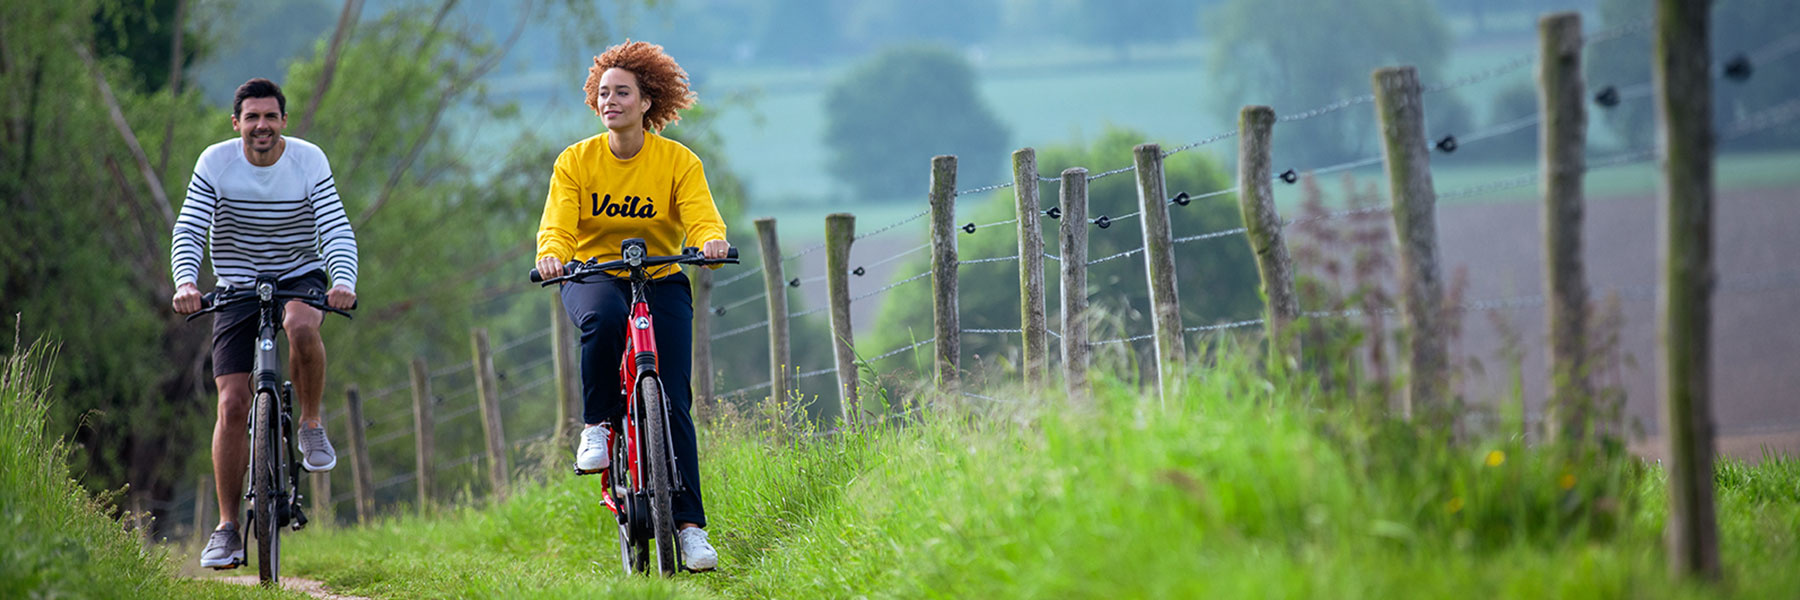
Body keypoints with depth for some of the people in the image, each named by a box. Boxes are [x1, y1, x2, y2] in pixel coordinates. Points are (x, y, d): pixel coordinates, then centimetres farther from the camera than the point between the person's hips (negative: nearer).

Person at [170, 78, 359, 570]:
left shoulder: (309, 162, -13)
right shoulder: (215, 164, -12)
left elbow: (337, 230, -20)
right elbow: (188, 232, -18)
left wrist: (344, 282, -39)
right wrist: (185, 283, -38)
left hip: (299, 278, -1)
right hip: (236, 288, 1)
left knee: (302, 326, -38)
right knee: (233, 404, -10)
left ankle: (311, 425, -12)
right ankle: (226, 528, -1)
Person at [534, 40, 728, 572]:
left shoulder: (678, 162, -7)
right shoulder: (575, 161, -6)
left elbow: (702, 218, -18)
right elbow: (557, 224, -16)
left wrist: (712, 241, -43)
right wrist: (551, 255, -39)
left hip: (661, 282, 0)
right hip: (592, 276, 0)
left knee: (672, 402, -12)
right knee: (603, 319, -39)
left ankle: (690, 524, -8)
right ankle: (596, 427, -19)